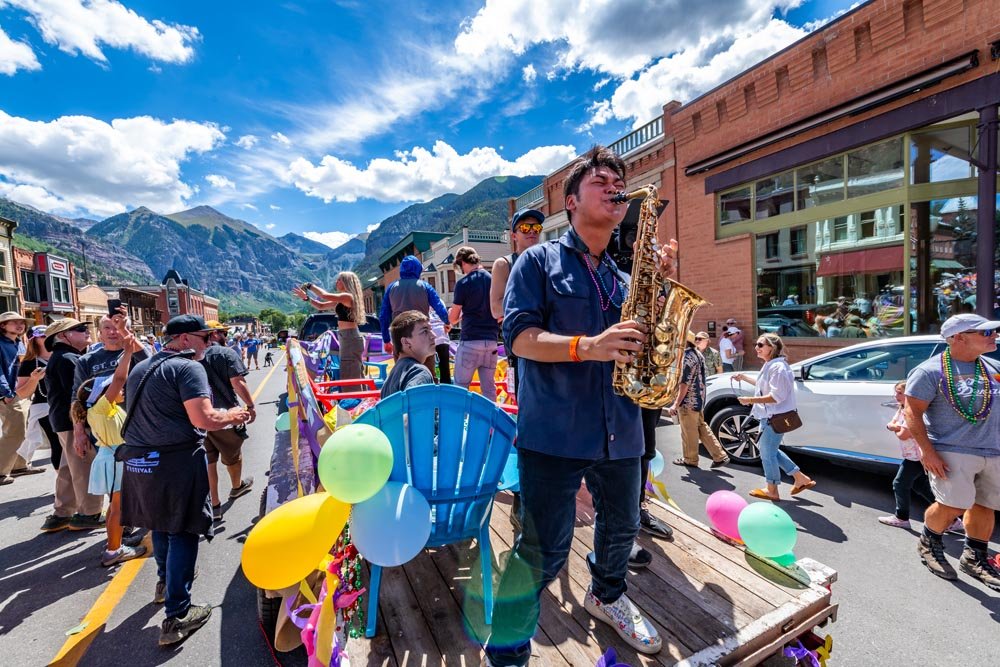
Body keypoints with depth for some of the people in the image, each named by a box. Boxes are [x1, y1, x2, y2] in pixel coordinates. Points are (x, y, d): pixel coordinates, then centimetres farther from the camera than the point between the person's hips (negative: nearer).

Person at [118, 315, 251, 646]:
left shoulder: (139, 369, 14)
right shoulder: (188, 368, -15)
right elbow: (204, 420, -24)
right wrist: (232, 415, -6)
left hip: (139, 460, 9)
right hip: (177, 462, -9)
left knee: (161, 522, 26)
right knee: (182, 532, 2)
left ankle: (165, 581, 48)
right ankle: (176, 616, 10)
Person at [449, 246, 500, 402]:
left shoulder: (463, 283, -7)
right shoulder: (493, 279, 5)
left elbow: (452, 319, 0)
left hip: (470, 341, -4)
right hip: (491, 341, 5)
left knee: (461, 386, 6)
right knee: (489, 387, 10)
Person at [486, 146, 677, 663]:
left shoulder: (623, 278, 15)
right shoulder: (539, 260, -1)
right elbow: (520, 336, -12)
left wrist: (660, 281, -1)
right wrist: (587, 347, -25)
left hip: (618, 430, 7)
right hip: (554, 430, -6)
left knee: (621, 525, 24)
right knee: (545, 548, -1)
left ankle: (607, 597, 54)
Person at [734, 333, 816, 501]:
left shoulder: (777, 367, -22)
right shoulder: (769, 365, 9)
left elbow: (777, 396, -28)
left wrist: (750, 400, -26)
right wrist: (744, 378, 24)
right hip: (769, 416, 10)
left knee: (767, 453, 4)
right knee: (768, 449, 21)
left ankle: (772, 491, 23)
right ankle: (801, 478, 30)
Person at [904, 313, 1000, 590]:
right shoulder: (931, 371, -10)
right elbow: (912, 412, -13)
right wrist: (926, 450, -19)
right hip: (952, 451, -6)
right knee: (952, 506, -10)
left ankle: (975, 558, 30)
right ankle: (929, 544, 17)